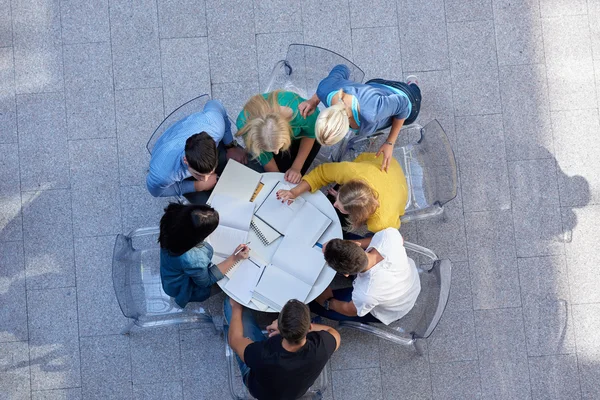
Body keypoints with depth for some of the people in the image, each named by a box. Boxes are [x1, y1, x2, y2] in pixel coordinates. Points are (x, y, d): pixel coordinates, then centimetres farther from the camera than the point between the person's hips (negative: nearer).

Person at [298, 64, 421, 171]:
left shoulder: (370, 112, -53)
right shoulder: (325, 90, -38)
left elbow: (402, 104, -33)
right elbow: (341, 70, -15)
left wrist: (390, 143, -28)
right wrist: (313, 100, -21)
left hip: (402, 100, -3)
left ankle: (412, 85, 57)